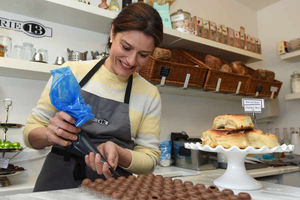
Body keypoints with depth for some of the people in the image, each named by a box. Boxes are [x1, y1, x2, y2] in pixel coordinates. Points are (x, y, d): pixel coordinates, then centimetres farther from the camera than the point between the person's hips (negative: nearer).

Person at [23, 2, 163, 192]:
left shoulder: (150, 95, -2)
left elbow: (150, 157, 1)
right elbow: (30, 132, 3)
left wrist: (118, 153, -18)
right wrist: (50, 135, -18)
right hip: (56, 182, 0)